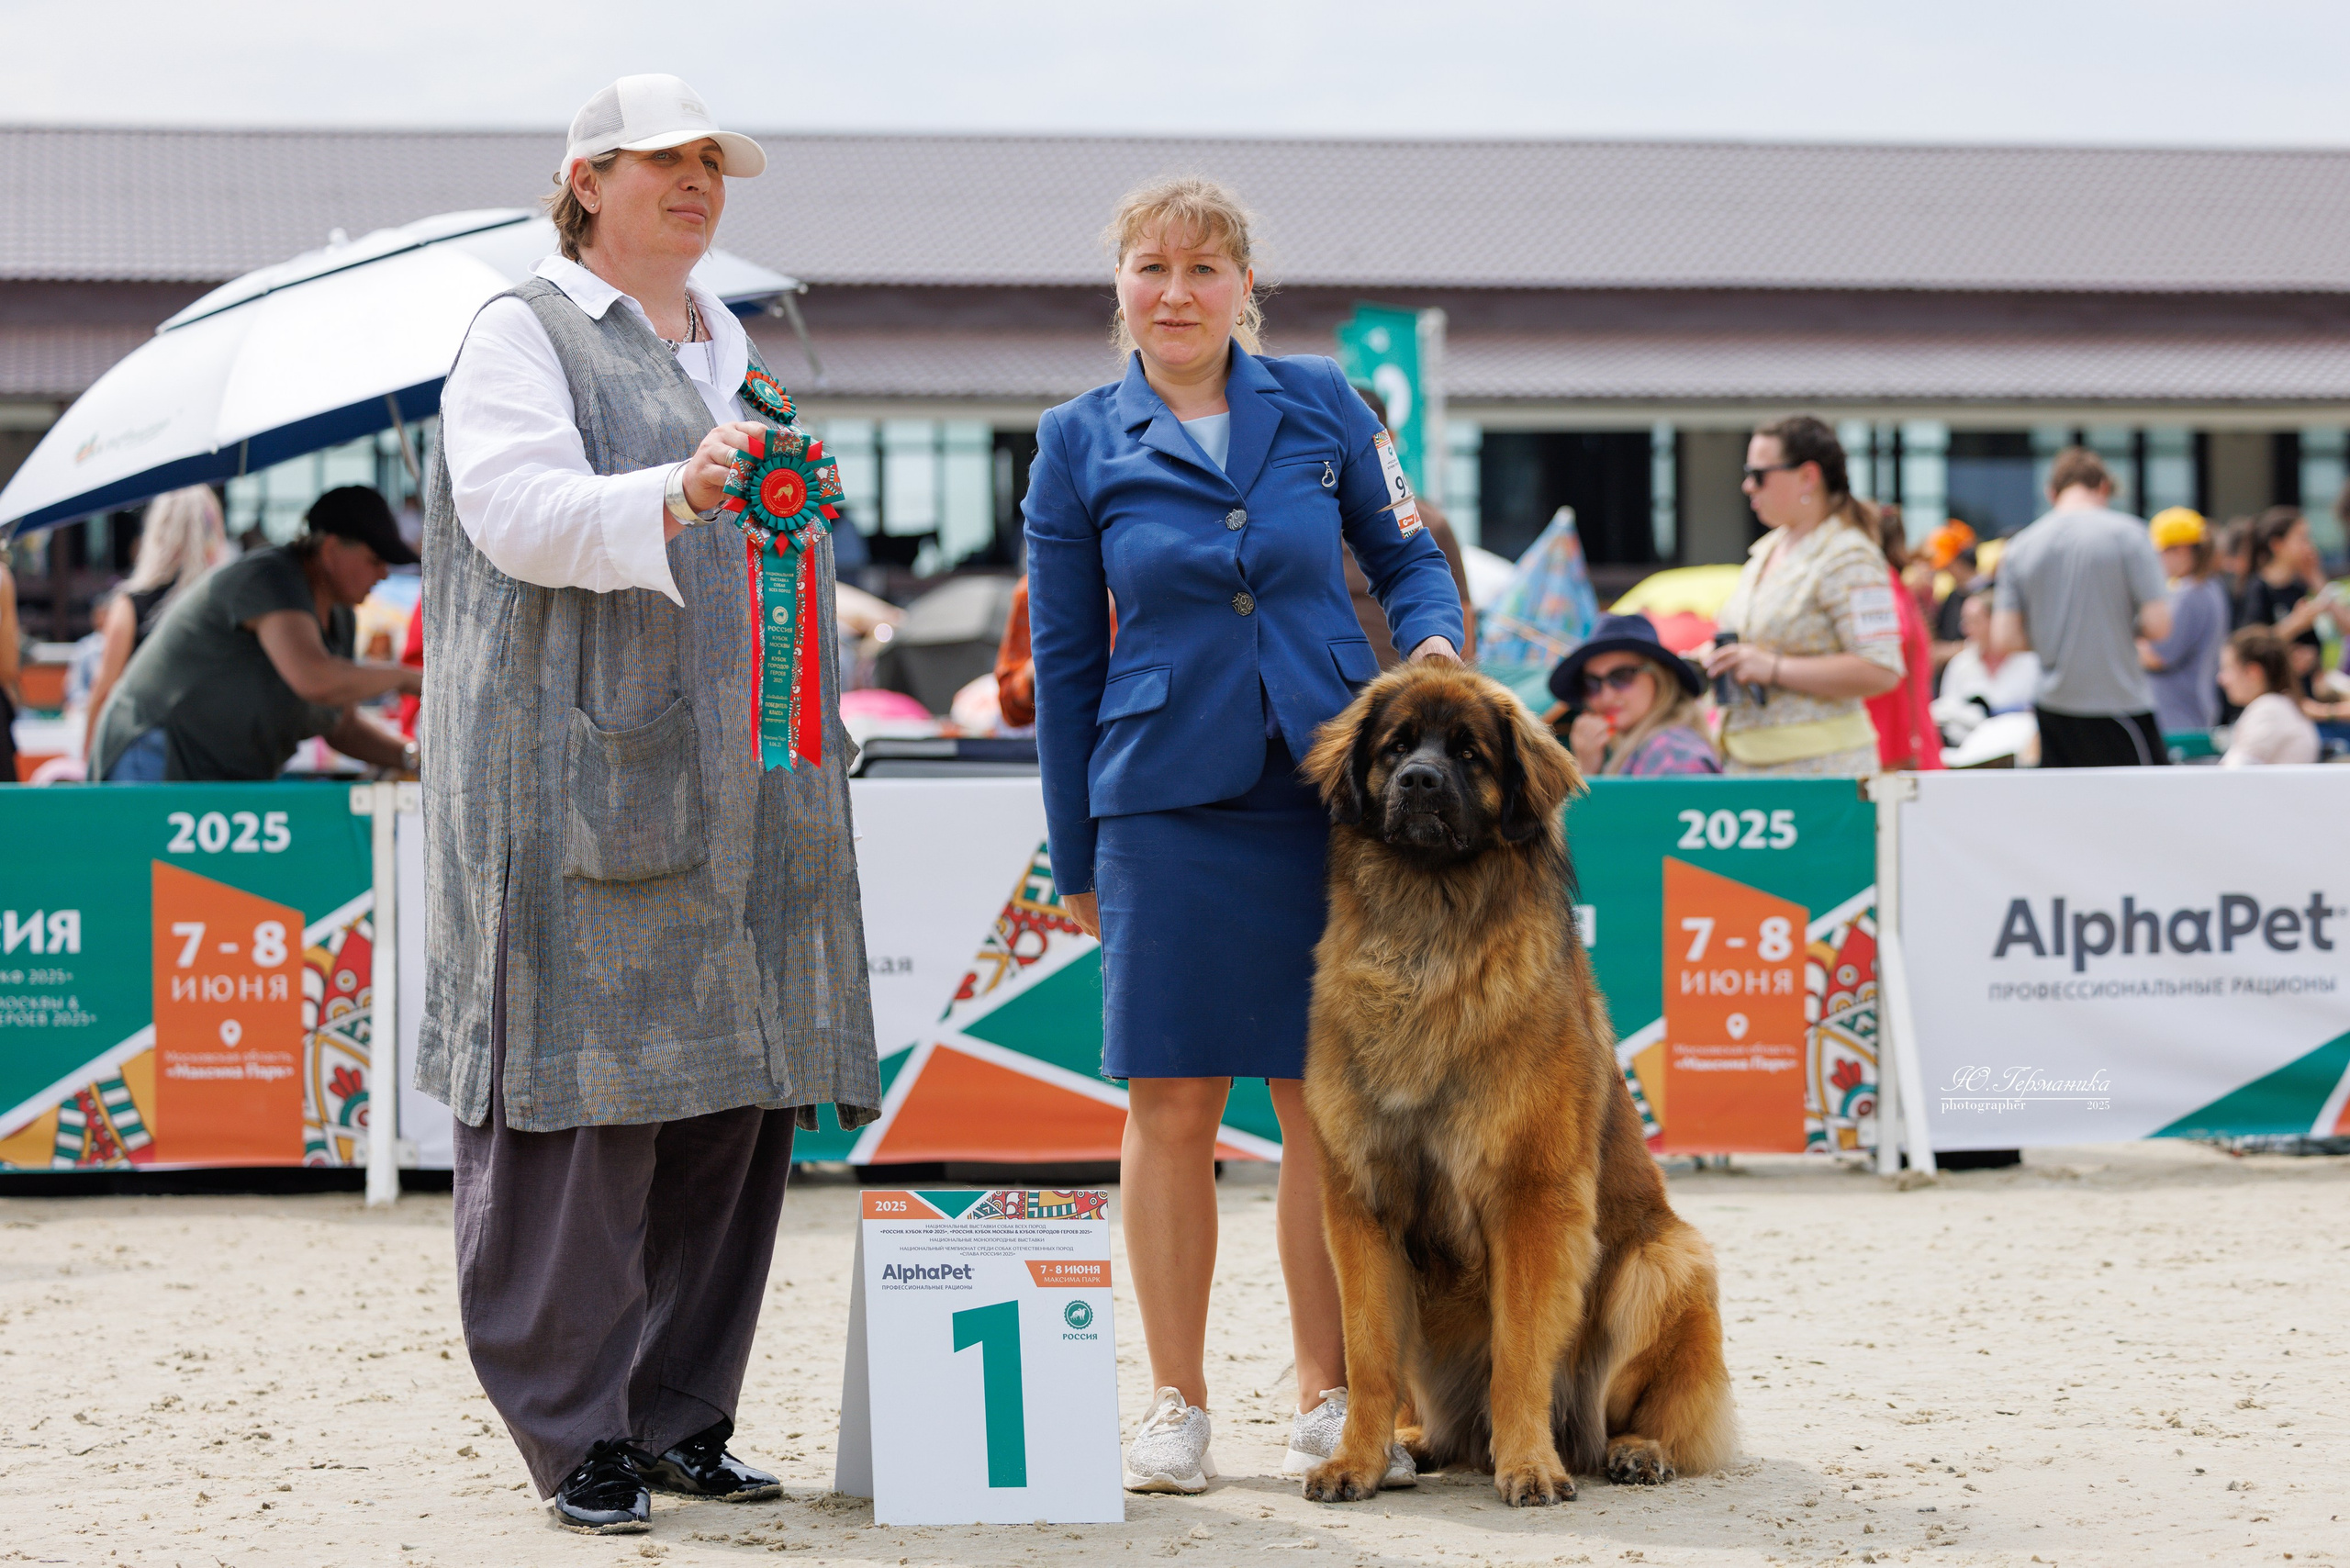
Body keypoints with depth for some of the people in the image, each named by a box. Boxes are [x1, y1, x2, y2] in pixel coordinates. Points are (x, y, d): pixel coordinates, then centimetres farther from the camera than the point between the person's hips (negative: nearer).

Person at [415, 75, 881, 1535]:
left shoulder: (735, 350, 23)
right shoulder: (524, 334, 1)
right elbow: (519, 511, -15)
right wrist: (672, 501, -33)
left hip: (737, 790, 7)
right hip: (583, 782, -7)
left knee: (734, 1104, 5)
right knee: (586, 1100, -8)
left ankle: (682, 1417, 13)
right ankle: (577, 1435, -1)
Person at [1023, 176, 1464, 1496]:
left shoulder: (1321, 404, 5)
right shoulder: (1081, 443, 5)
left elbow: (1404, 553, 16)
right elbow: (1065, 657, 7)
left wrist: (1433, 635, -7)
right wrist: (1072, 856, 7)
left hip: (1327, 789, 1)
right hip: (1164, 800, 0)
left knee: (1330, 1100, 2)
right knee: (1171, 1105, -1)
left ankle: (1330, 1394, 12)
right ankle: (1178, 1403, 9)